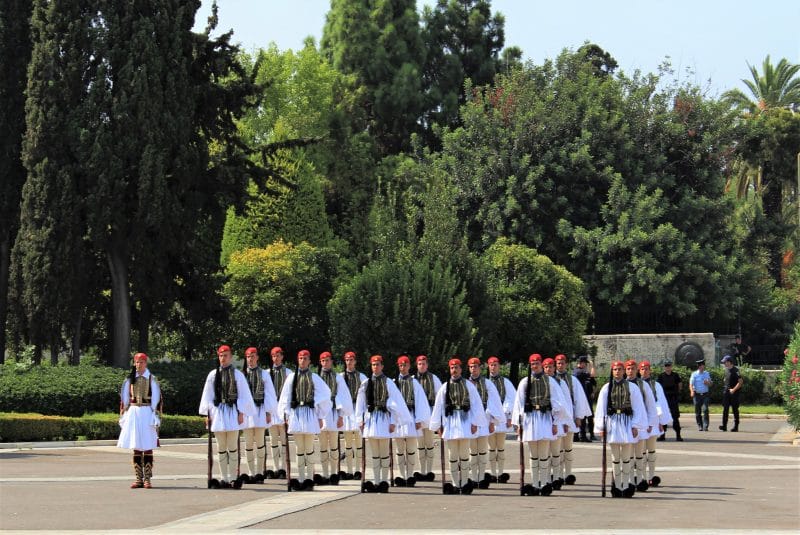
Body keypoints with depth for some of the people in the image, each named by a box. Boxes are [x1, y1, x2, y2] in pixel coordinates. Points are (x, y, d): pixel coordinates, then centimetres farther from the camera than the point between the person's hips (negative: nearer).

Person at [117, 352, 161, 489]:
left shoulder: (151, 379, 1)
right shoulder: (130, 379, 10)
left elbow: (157, 399, -1)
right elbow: (124, 398, 13)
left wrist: (155, 416, -8)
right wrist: (123, 415, 8)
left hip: (147, 412, -3)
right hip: (133, 412, 3)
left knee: (148, 448, -3)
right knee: (136, 448, 4)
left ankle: (147, 479, -1)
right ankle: (139, 479, 7)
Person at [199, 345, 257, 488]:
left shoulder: (237, 375, 1)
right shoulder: (213, 375, 6)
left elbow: (243, 395, 2)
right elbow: (207, 396, 9)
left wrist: (241, 413, -4)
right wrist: (207, 414, 5)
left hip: (232, 412, -2)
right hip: (218, 412, 2)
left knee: (232, 446, -1)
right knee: (221, 447, 6)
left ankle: (233, 477, 4)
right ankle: (224, 478, 10)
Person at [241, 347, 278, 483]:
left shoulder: (264, 374, 4)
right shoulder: (242, 374, 5)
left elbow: (270, 394, 4)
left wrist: (269, 412, -1)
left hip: (260, 410, -1)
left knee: (259, 442, -1)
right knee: (248, 444, 5)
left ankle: (260, 472, 5)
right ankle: (251, 473, 11)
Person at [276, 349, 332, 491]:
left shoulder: (314, 378, 4)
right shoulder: (292, 377, 9)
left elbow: (324, 397, 5)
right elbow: (285, 398, 11)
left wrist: (320, 417, 2)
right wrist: (287, 416, 6)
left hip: (310, 414, -2)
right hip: (296, 414, 2)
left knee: (309, 449, -3)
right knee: (299, 449, 4)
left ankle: (309, 479, 1)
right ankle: (300, 480, 7)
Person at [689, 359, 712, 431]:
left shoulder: (707, 374, 9)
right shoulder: (694, 374, -1)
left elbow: (710, 384, 16)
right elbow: (691, 384, -6)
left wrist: (707, 383, -8)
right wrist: (692, 391, -24)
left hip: (705, 395, 1)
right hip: (697, 395, -1)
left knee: (705, 410, -13)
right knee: (698, 412, 3)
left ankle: (705, 426, -12)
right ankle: (700, 426, 16)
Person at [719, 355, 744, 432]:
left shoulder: (735, 370, -14)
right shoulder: (726, 370, 10)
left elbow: (740, 382, -17)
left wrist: (734, 389, -20)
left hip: (734, 392, -7)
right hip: (726, 391, 7)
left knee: (735, 409, 2)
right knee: (725, 408, -1)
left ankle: (736, 426, 9)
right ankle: (724, 426, -4)